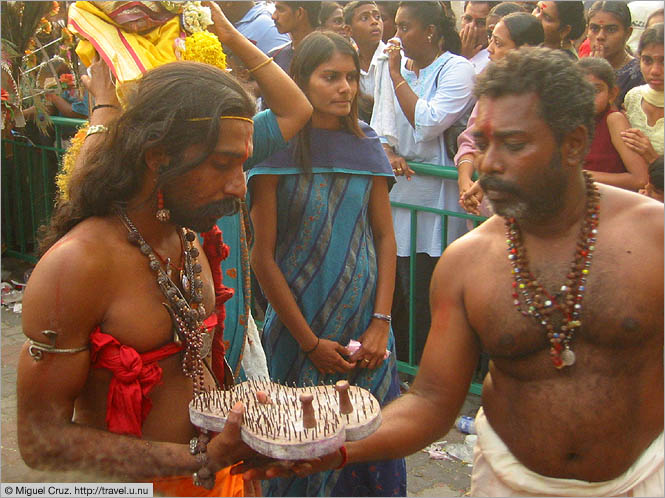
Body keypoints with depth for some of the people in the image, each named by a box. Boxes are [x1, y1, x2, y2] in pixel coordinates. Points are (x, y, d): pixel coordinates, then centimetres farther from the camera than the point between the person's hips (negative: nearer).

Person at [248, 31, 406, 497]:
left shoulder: (366, 145, 2)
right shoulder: (278, 150, -9)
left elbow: (386, 237, 5)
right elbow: (263, 256, -9)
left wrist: (381, 323, -4)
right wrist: (310, 341, -9)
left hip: (366, 324, 3)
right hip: (299, 326, -3)